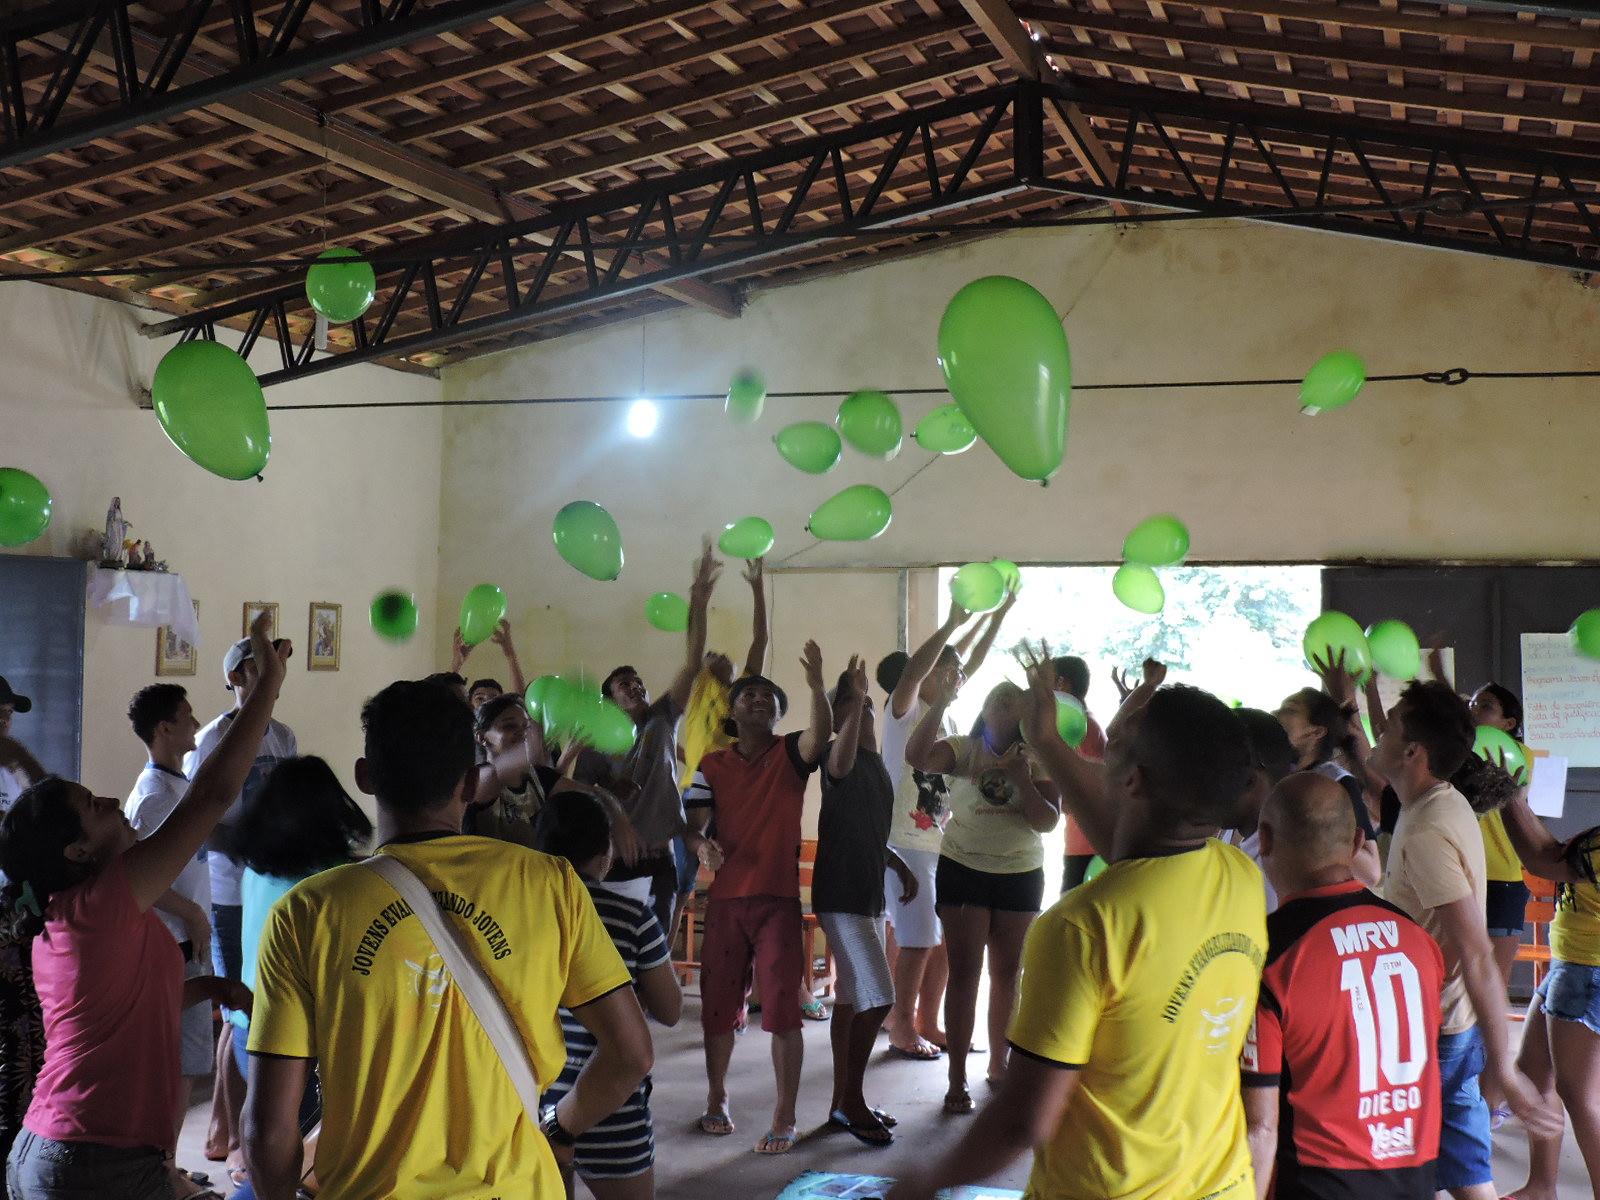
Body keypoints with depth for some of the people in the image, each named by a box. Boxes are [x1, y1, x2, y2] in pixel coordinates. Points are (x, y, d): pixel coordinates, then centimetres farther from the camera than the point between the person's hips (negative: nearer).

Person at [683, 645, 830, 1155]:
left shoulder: (790, 754, 1)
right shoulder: (713, 764, 7)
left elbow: (820, 734, -21)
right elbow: (694, 823, 1)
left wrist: (816, 685, -38)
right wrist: (702, 846, -23)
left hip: (778, 897, -2)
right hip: (725, 897, 2)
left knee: (782, 1008, -4)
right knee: (719, 1003, 10)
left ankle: (785, 1118, 3)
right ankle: (716, 1099, 28)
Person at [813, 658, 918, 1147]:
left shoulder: (875, 762, 14)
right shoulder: (841, 755, -14)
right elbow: (841, 763, -42)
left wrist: (900, 865, 18)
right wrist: (854, 701, -43)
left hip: (868, 894, 9)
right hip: (841, 895, -9)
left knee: (853, 997, 13)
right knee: (877, 998, -11)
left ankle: (844, 1100, 21)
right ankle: (852, 1101, 0)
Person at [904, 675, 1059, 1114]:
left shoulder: (1035, 760, 0)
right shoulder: (964, 750, -5)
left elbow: (1049, 821, -7)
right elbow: (917, 757, -24)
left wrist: (1023, 781, -21)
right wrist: (939, 703, -30)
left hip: (1021, 875, 2)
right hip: (964, 869, -2)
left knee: (1007, 974, 13)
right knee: (964, 974, -2)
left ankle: (998, 1063, 29)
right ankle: (957, 1079, 2)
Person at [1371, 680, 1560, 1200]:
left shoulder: (1425, 834, -26)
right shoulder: (1443, 803, 3)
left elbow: (1477, 960, -27)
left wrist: (1502, 1068, -25)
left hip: (1432, 1036, -9)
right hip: (1455, 1024, 9)